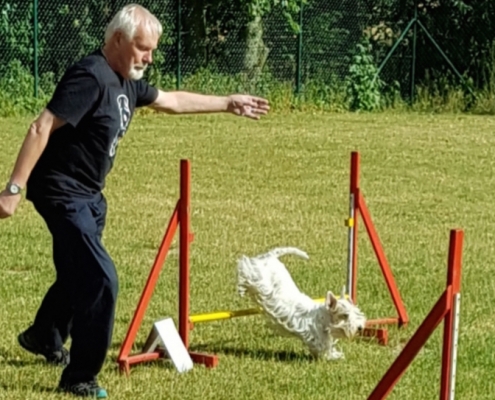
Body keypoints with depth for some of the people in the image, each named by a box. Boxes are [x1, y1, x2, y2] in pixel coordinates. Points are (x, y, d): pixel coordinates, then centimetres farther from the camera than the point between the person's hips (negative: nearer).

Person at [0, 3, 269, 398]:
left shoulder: (127, 81, 6)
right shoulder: (91, 76, -23)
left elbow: (172, 100, 25)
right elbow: (42, 128, -26)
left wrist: (229, 103, 29)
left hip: (89, 194, 10)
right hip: (62, 192, -10)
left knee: (78, 273, 26)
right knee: (100, 280, -13)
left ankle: (44, 338, 52)